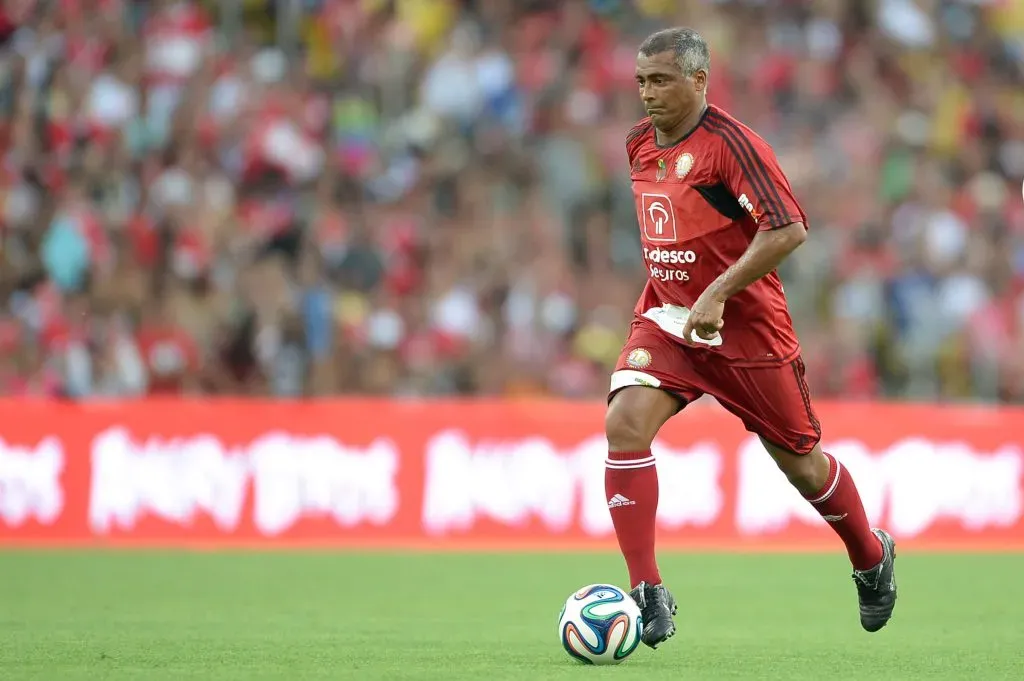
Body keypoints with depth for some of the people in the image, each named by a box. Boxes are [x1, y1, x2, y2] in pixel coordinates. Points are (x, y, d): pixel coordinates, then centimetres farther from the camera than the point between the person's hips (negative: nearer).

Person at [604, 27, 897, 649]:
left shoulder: (730, 143, -18)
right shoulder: (640, 143, 5)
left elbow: (789, 228, -24)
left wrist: (717, 294, -27)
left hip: (744, 324, -6)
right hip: (667, 318, 6)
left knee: (799, 460, 7)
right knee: (625, 424, -19)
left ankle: (872, 558, 37)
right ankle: (648, 595, -18)